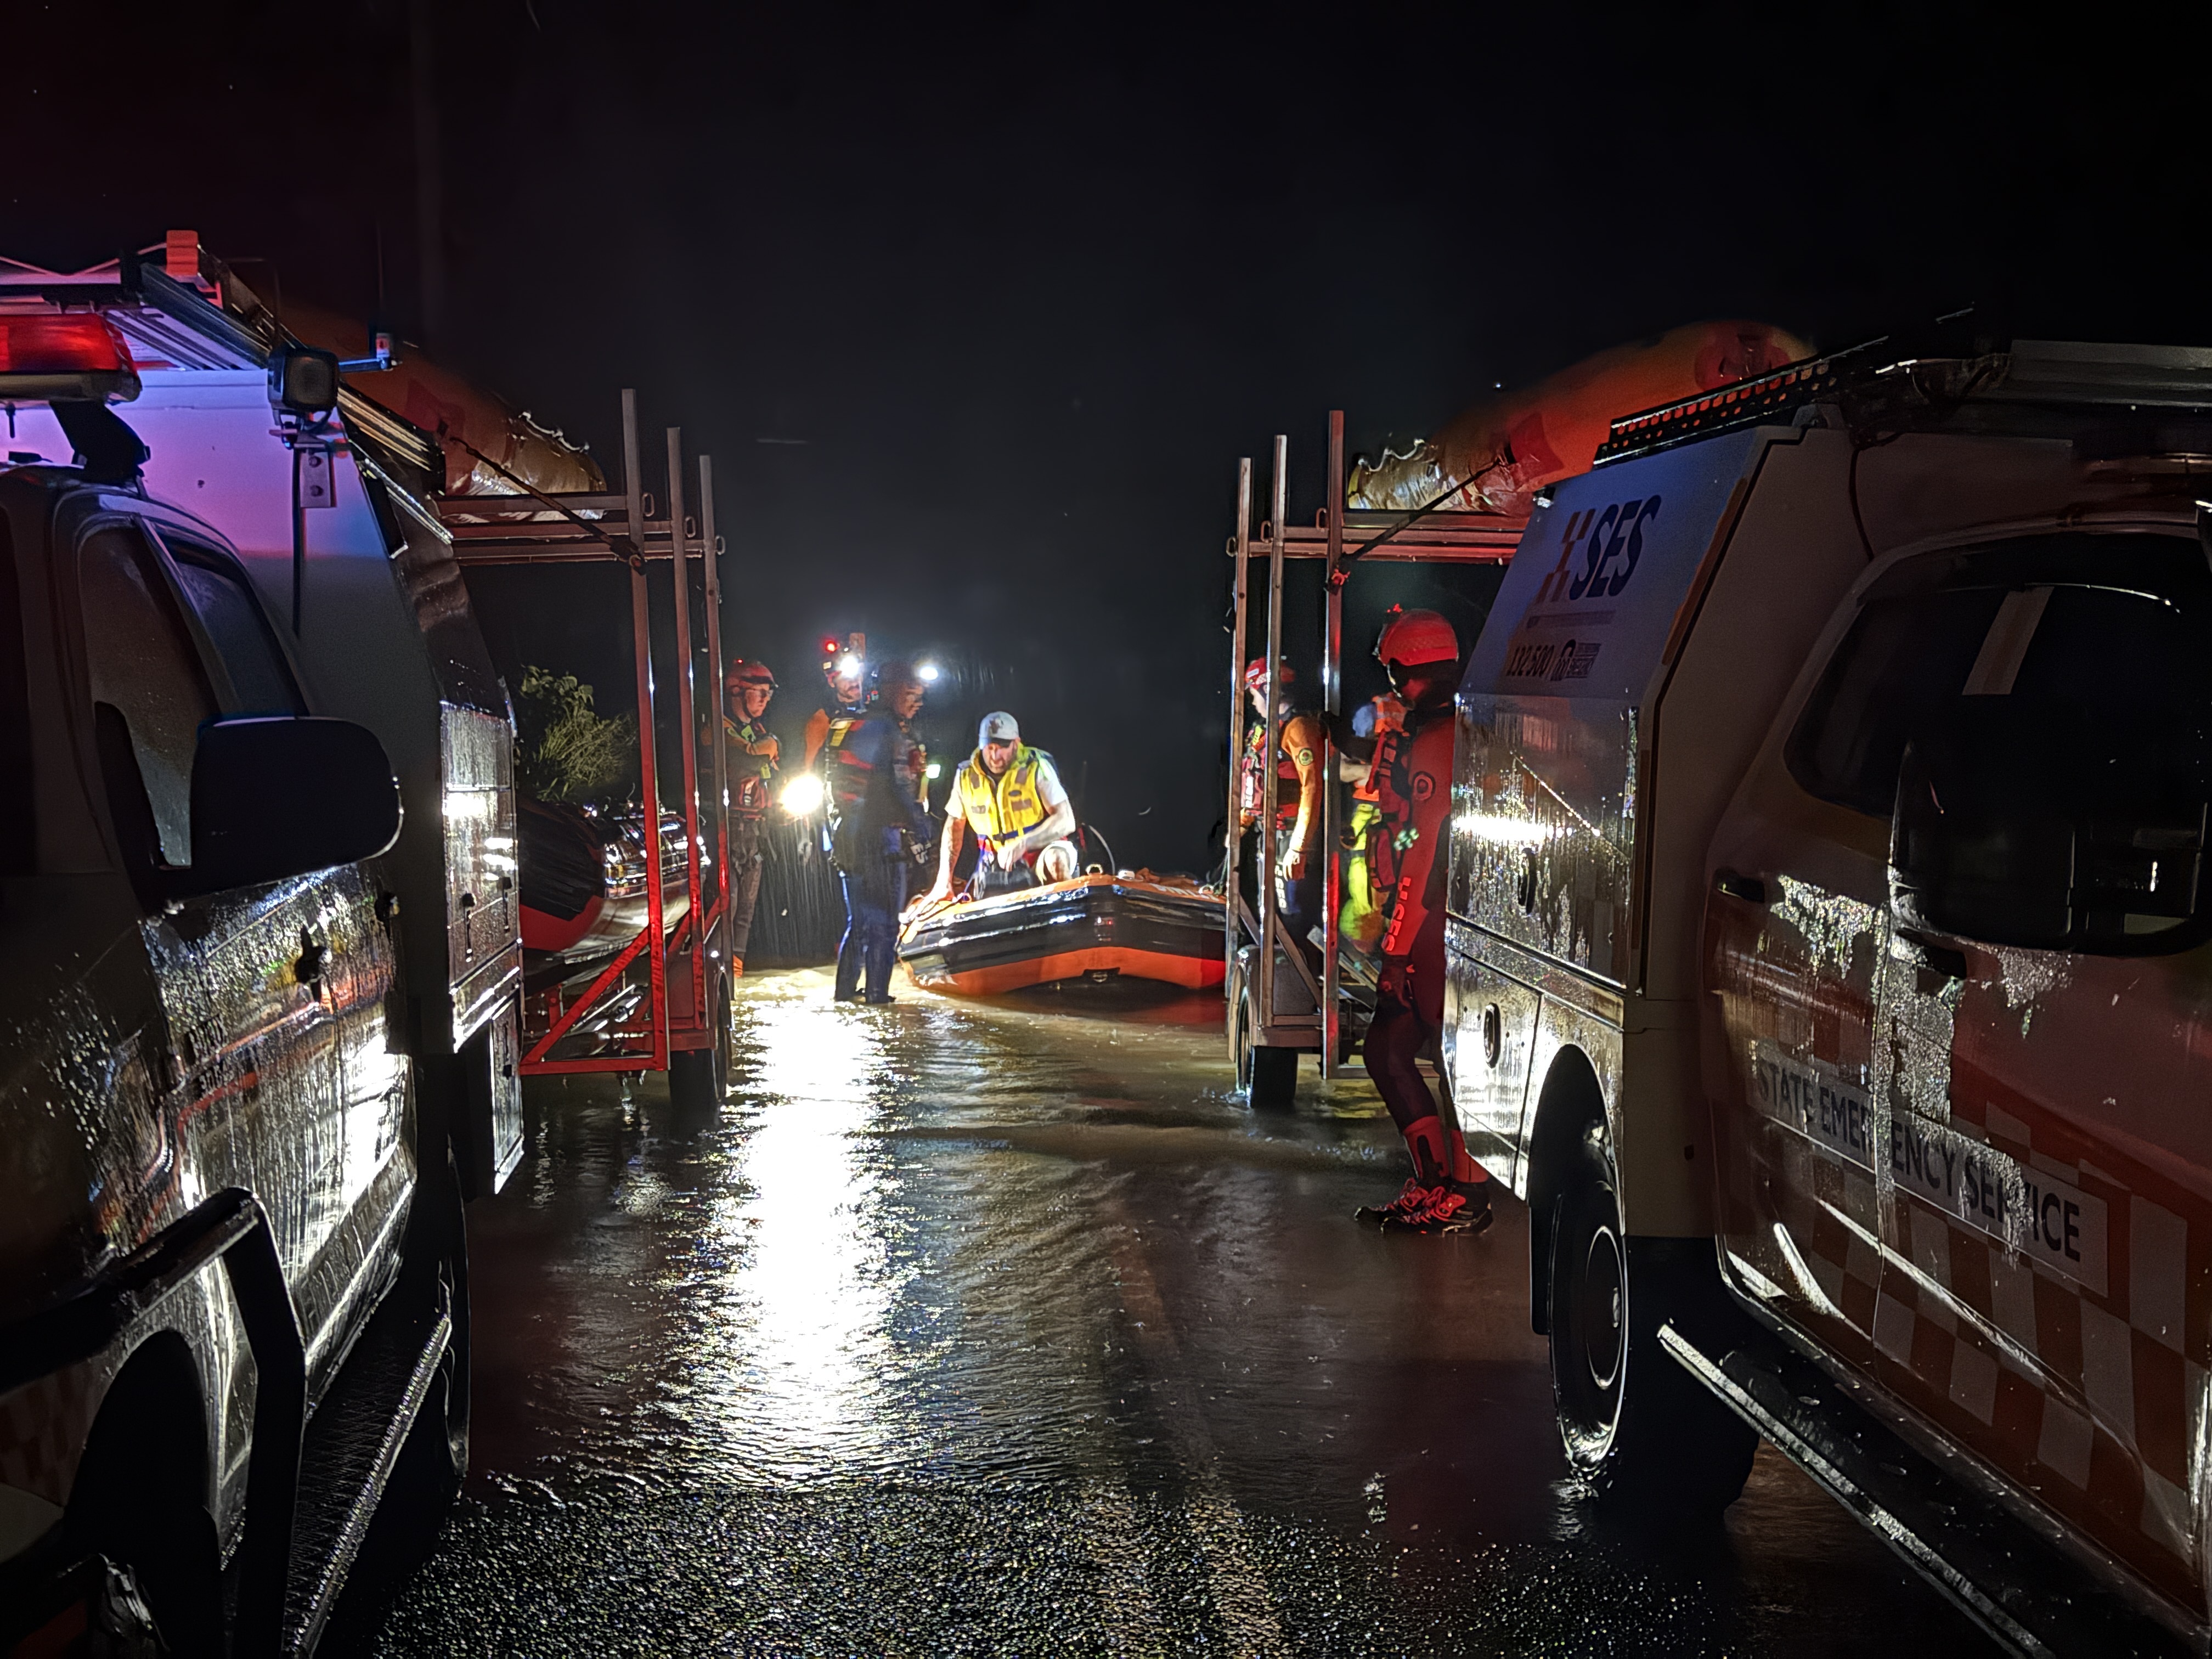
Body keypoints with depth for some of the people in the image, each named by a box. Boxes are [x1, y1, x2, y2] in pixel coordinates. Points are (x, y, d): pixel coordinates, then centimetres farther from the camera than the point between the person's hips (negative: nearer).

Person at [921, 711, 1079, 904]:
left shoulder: (1036, 768, -13)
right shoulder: (966, 776, -2)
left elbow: (1066, 821, -18)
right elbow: (954, 825, 9)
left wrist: (1022, 844, -32)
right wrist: (943, 883, 3)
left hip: (1038, 854, -3)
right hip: (994, 868, 4)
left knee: (1057, 859, -34)